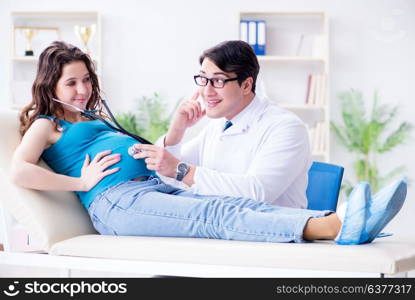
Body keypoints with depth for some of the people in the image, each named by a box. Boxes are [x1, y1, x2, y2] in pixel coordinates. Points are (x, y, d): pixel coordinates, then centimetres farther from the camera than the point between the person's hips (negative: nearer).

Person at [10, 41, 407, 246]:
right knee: (217, 216, -31)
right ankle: (338, 227, -55)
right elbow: (18, 172, -7)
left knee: (240, 205, -21)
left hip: (158, 189, 8)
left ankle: (344, 226, -46)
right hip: (116, 203, -8)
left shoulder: (95, 119, 34)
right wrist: (83, 182, -6)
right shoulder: (46, 125, 13)